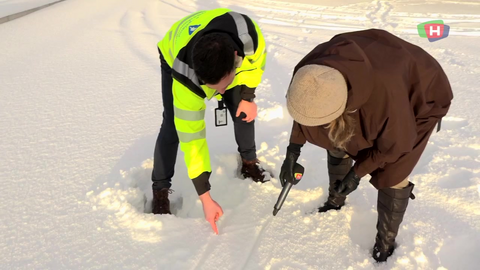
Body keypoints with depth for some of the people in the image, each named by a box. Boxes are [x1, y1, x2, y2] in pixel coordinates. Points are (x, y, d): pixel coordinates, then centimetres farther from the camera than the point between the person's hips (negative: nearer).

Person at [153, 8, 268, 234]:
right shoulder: (185, 80, -46)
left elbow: (257, 59, -14)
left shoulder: (248, 34, -42)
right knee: (174, 125, -16)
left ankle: (249, 162, 23)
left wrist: (248, 96, -15)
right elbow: (191, 137, -39)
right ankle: (160, 190, 2)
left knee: (243, 111, -4)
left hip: (225, 59, 3)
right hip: (175, 59, -3)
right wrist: (205, 198, -36)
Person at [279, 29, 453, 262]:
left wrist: (358, 172, -19)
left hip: (419, 98, -5)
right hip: (364, 89, 6)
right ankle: (335, 201, 37)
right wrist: (292, 151, -10)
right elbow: (306, 106, -9)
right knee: (337, 145, 10)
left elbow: (395, 143, -27)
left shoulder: (385, 93, -48)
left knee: (391, 175, -8)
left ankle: (385, 243, 16)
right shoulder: (313, 69, -32)